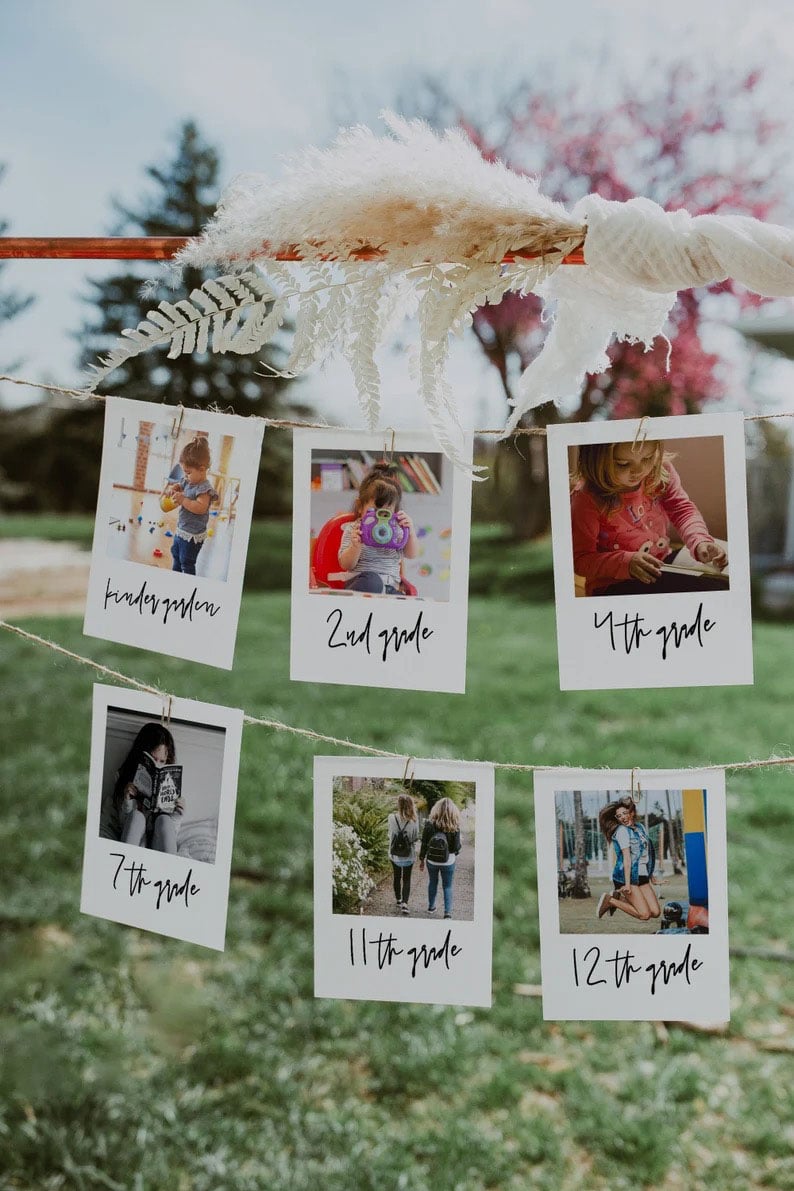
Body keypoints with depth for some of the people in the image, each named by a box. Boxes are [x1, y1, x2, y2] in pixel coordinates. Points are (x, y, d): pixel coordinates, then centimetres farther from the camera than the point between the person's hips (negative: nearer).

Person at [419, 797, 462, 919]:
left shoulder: (430, 824, -13)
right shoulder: (454, 827, -17)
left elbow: (424, 844, -6)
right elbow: (457, 847, -11)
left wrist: (422, 859, 6)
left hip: (432, 860, 2)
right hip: (448, 862, -2)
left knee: (432, 883, 22)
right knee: (447, 886, 12)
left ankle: (431, 907, 35)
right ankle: (448, 912, 7)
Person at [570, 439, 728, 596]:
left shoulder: (660, 470, -8)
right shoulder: (586, 499, -23)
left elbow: (682, 509, 2)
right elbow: (580, 559, -17)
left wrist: (700, 542, -18)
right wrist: (626, 562, -32)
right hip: (614, 587, -6)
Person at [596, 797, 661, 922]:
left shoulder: (640, 827, 13)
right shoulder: (622, 831, -10)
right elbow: (627, 858, -17)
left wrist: (650, 874, 19)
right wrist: (627, 883, -20)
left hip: (642, 877, 8)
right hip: (626, 876, -8)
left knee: (656, 912, -2)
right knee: (644, 915, -15)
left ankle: (618, 898, 13)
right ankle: (610, 900, 1)